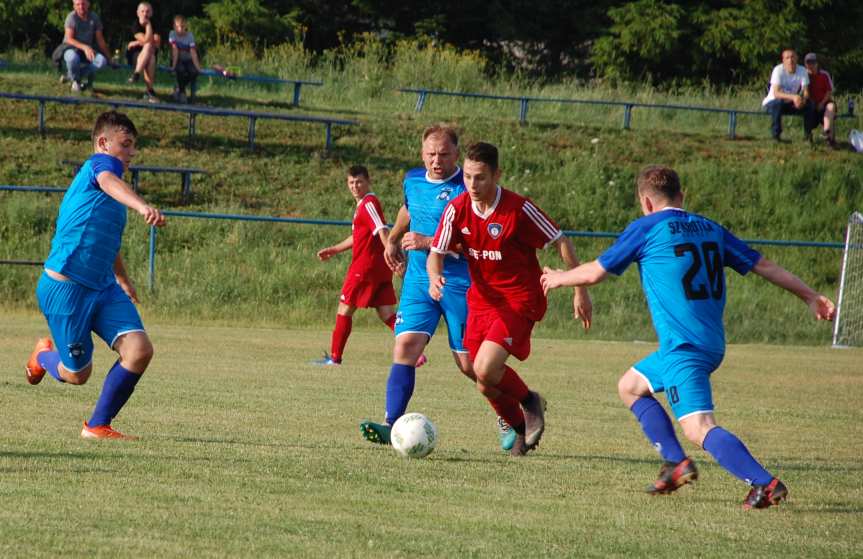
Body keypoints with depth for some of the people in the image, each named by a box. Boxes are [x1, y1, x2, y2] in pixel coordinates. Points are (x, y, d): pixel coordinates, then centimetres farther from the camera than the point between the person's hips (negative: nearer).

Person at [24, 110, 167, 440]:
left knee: (140, 350, -11)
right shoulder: (101, 163, -9)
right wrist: (142, 206, -58)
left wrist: (122, 279, 51)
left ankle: (98, 425, 3)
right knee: (77, 374, 3)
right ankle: (44, 355, 40)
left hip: (103, 288, 9)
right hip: (65, 289, -9)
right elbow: (109, 183, -37)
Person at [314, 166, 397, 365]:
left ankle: (334, 357, 11)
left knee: (345, 308, 3)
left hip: (365, 266, -9)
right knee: (386, 313, 4)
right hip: (380, 268, 9)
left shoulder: (369, 203, -12)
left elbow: (382, 231, -25)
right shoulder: (363, 204, 19)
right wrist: (334, 250, 30)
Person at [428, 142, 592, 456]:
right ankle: (522, 431, 32)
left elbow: (560, 242, -10)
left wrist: (580, 291, -9)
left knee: (485, 369, -22)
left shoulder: (519, 209, -19)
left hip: (520, 301, -6)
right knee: (484, 382, 8)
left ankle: (530, 402, 8)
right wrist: (435, 278, -26)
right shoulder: (457, 209, -6)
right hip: (481, 299, 6)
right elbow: (437, 253, -2)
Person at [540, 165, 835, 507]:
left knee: (699, 428, -17)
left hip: (682, 347, -8)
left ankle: (764, 483, -33)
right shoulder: (711, 229, 13)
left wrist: (558, 278, 24)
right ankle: (676, 463, 16)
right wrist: (811, 297, 19)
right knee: (630, 386, 25)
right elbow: (764, 266, 13)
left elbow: (594, 273, 4)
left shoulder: (645, 229, -3)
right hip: (712, 345, 8)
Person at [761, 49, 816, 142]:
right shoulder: (778, 70, -22)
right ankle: (776, 135, -22)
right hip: (771, 102, -4)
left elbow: (806, 92, -14)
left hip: (791, 103, 4)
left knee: (809, 104, -20)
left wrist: (803, 99, -40)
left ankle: (807, 134, -4)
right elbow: (776, 93, -32)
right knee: (778, 103, -37)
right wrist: (793, 97, -47)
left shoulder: (802, 71, -10)